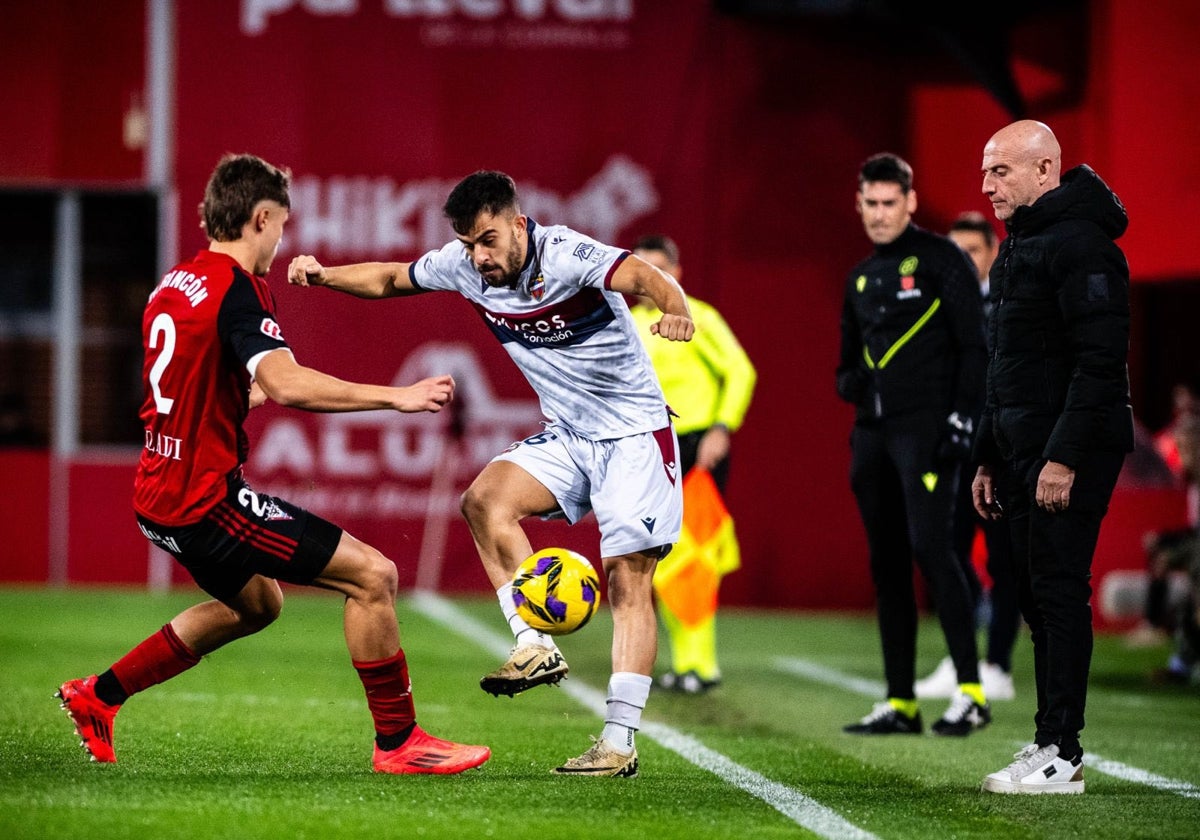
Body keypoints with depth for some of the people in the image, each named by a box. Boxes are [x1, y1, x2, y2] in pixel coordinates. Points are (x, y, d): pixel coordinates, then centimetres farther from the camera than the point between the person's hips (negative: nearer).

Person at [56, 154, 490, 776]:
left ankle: (98, 695, 33)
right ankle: (397, 743, -3)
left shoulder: (173, 284, 12)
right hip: (206, 497, -10)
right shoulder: (237, 288, -15)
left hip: (161, 494, 10)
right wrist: (395, 396, -26)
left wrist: (252, 393, 40)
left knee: (257, 603, 31)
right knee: (372, 576, -8)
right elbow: (286, 384, -30)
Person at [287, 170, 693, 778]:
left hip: (635, 433, -6)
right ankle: (537, 646, -17)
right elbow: (389, 279, 13)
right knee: (485, 498, -20)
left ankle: (619, 741, -11)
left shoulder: (567, 255, -24)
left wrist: (674, 310, -64)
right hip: (566, 435, 6)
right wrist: (324, 275, -3)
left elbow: (642, 276, -42)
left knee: (628, 578, -12)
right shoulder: (464, 265, -5)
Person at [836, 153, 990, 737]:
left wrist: (963, 414, -15)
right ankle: (900, 704, 9)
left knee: (930, 547, -18)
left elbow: (975, 344, -7)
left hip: (926, 428, -7)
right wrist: (849, 382, 3)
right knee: (887, 563, 6)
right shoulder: (861, 277, 19)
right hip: (873, 434, 7)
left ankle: (971, 691, -16)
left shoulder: (941, 260, -2)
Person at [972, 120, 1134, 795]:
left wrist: (1064, 457, -24)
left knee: (1058, 590, -10)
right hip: (1027, 450, 10)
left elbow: (1100, 360, -21)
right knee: (1037, 593, 11)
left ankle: (1060, 756, -9)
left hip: (1071, 452, -10)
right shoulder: (1020, 247, 19)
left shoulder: (1079, 244, -14)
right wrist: (988, 457, 22)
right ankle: (1051, 743, 16)